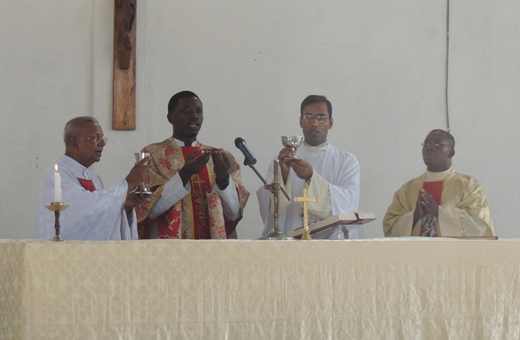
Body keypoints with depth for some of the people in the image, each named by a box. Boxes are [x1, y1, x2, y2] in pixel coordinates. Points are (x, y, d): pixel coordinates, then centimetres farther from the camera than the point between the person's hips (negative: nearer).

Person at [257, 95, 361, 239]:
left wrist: (311, 178, -20)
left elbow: (347, 203, -7)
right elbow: (267, 206, 0)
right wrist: (282, 175, -18)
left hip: (333, 240, 0)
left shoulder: (347, 161, 10)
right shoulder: (281, 160, 14)